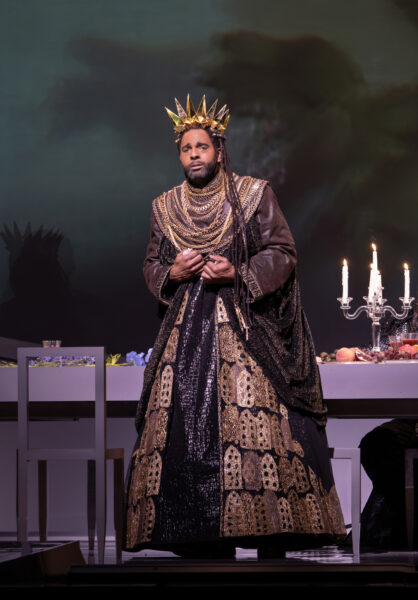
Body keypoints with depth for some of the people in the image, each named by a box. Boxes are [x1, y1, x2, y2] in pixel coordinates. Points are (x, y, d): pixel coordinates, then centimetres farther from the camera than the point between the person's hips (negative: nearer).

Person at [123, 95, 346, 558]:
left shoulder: (254, 195, 4)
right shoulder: (165, 208, 15)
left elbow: (283, 254, 1)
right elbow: (151, 267, 19)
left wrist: (238, 274, -12)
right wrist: (172, 273, -3)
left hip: (245, 327, -3)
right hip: (186, 332, 3)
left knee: (256, 426, -13)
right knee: (186, 428, -6)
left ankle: (270, 544, -12)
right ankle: (210, 549, -4)